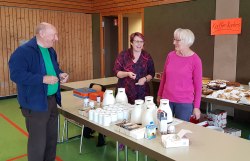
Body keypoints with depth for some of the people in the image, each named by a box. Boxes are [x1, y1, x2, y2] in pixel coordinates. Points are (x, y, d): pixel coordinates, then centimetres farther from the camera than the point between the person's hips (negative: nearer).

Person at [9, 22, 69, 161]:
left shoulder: (50, 51, 11)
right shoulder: (23, 51, -15)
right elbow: (16, 74, -24)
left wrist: (60, 74, 2)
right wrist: (43, 79, -28)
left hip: (52, 100, 8)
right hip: (35, 103, -8)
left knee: (52, 137, 18)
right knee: (38, 141, 1)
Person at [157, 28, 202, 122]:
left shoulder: (195, 60, -8)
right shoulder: (170, 55, 1)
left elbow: (198, 85, -5)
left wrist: (196, 107, -4)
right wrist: (159, 95, 14)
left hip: (185, 103, -3)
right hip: (167, 100, 4)